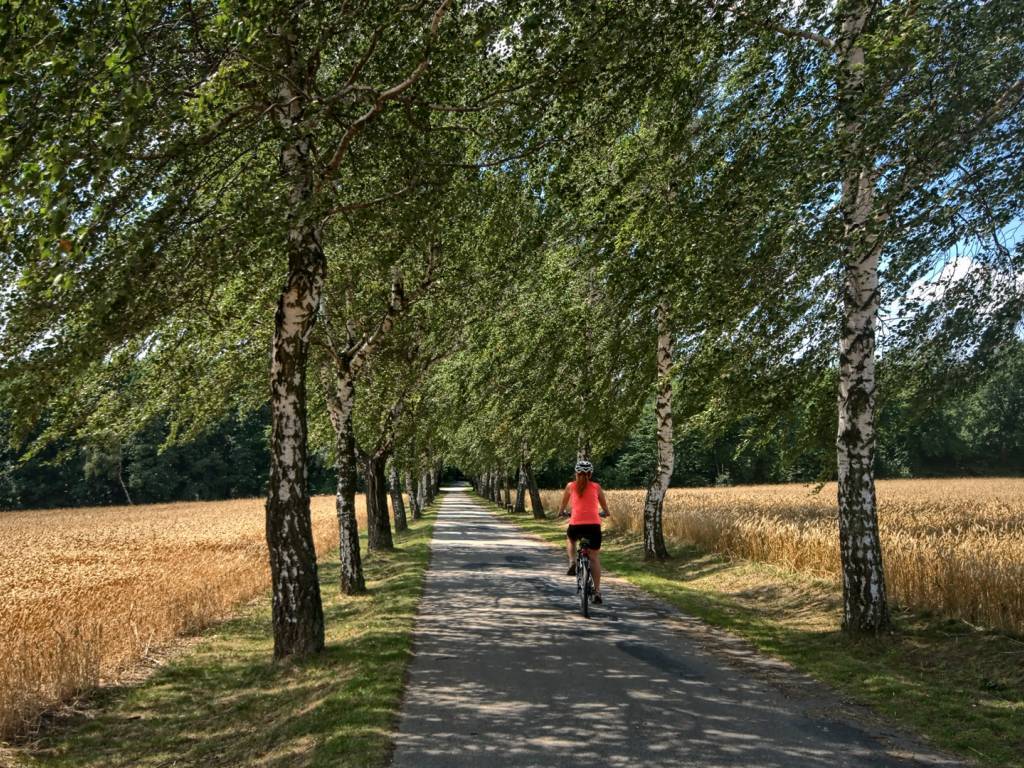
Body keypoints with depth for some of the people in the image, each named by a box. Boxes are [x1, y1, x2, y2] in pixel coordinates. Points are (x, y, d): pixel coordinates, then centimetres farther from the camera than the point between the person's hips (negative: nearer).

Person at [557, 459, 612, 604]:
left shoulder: (571, 486, 10)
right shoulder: (596, 487, 12)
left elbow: (562, 506, 21)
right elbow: (605, 509, 20)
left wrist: (561, 513, 42)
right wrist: (604, 513, 41)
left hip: (576, 524, 0)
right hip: (594, 525, 0)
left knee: (570, 539, 34)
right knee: (594, 557, 11)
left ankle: (572, 564, 12)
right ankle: (597, 591, 5)